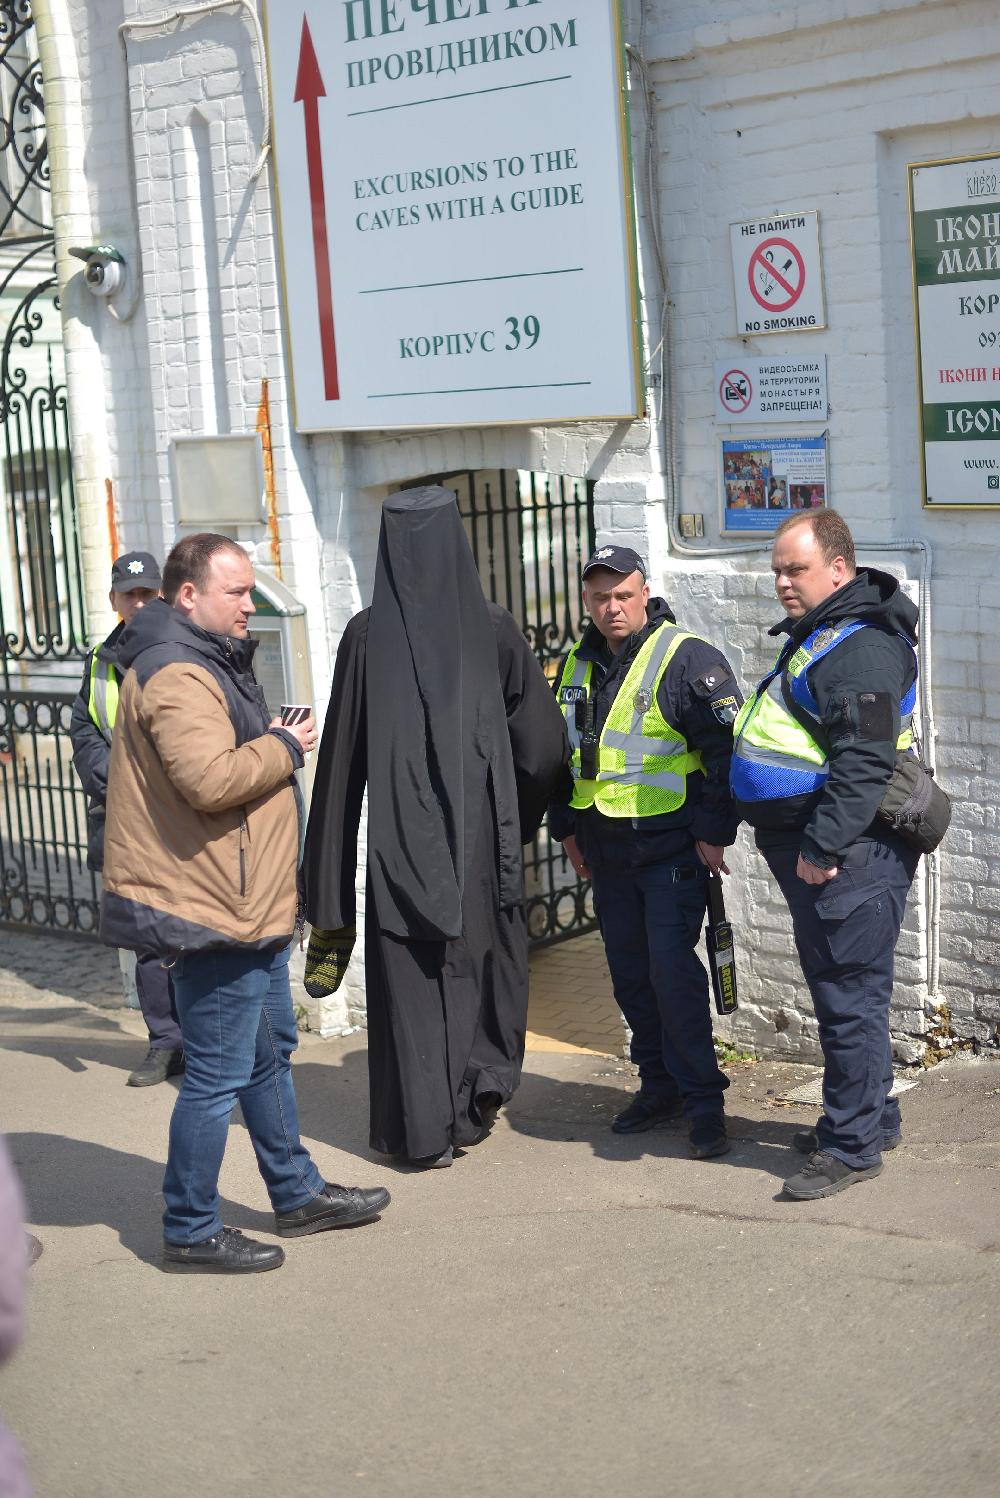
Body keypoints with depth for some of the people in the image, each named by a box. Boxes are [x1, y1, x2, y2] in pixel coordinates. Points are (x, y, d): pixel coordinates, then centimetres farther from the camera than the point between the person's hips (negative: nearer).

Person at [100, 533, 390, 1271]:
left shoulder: (208, 663, 17)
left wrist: (276, 743, 11)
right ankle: (191, 1230, 8)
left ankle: (298, 1194, 34)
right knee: (219, 1076, -3)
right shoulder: (178, 676, -19)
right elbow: (209, 778, -31)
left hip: (248, 906, 11)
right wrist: (284, 748, -16)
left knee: (270, 1054, 21)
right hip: (215, 908, -11)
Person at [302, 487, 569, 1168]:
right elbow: (544, 743, -3)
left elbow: (342, 756, -1)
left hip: (401, 838, 0)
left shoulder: (367, 634, -3)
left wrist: (329, 887, 4)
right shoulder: (494, 629, -4)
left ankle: (426, 1130, 8)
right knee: (484, 960, 17)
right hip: (482, 837, 1)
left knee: (412, 980, 6)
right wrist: (517, 818, 16)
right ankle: (477, 1100, 19)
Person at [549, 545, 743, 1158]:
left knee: (672, 970, -11)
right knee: (630, 974, 12)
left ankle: (703, 1100, -1)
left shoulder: (688, 659, -11)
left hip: (672, 848, -7)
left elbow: (727, 746, -13)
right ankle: (660, 1085, 25)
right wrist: (567, 828, 19)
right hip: (606, 853, 7)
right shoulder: (576, 666, 11)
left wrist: (713, 832, -14)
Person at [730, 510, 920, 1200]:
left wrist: (823, 845, -26)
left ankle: (853, 1144, 1)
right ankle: (871, 1116, 31)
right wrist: (801, 842, 27)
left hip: (849, 856, -11)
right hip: (811, 846, 11)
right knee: (839, 988, 18)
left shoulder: (860, 646, -17)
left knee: (849, 994, -5)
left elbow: (864, 761, -25)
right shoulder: (815, 637, 17)